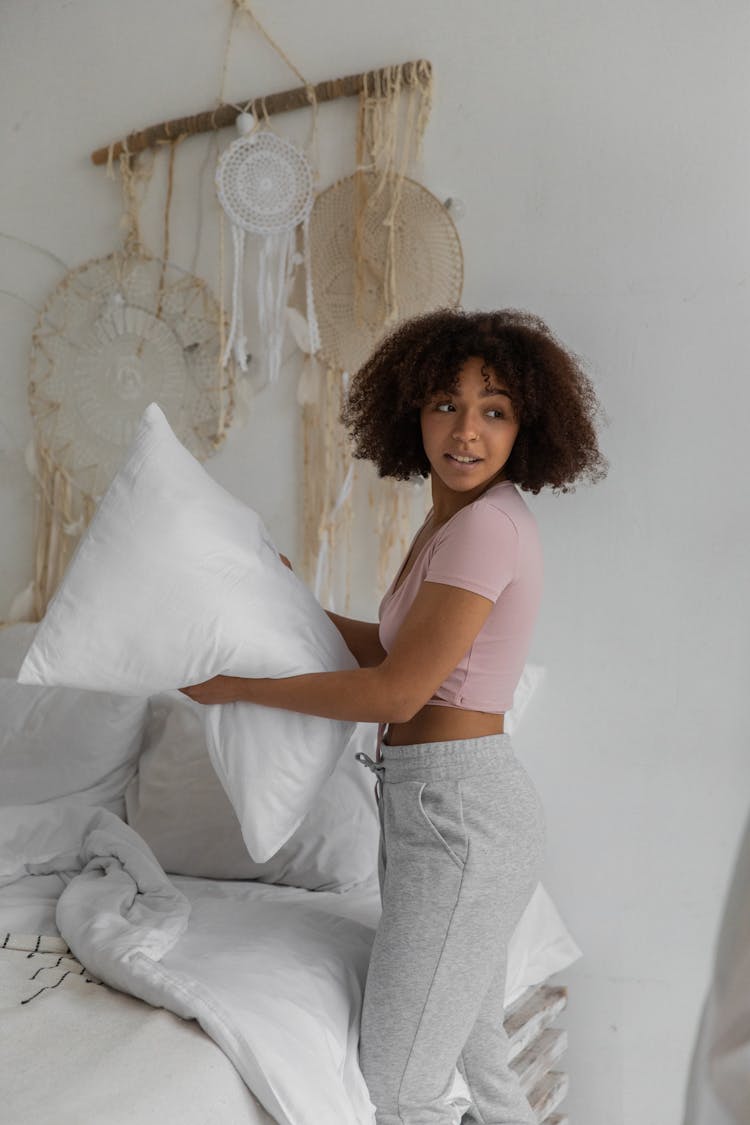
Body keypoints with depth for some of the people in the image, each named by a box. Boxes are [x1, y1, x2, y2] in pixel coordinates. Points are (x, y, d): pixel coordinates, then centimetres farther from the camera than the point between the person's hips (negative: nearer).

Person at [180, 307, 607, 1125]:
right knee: (471, 1059, 21)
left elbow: (397, 691, -19)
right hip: (436, 807, 10)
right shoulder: (451, 523, 13)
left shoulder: (489, 525, -17)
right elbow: (397, 647, 24)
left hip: (459, 811, -10)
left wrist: (235, 686, -10)